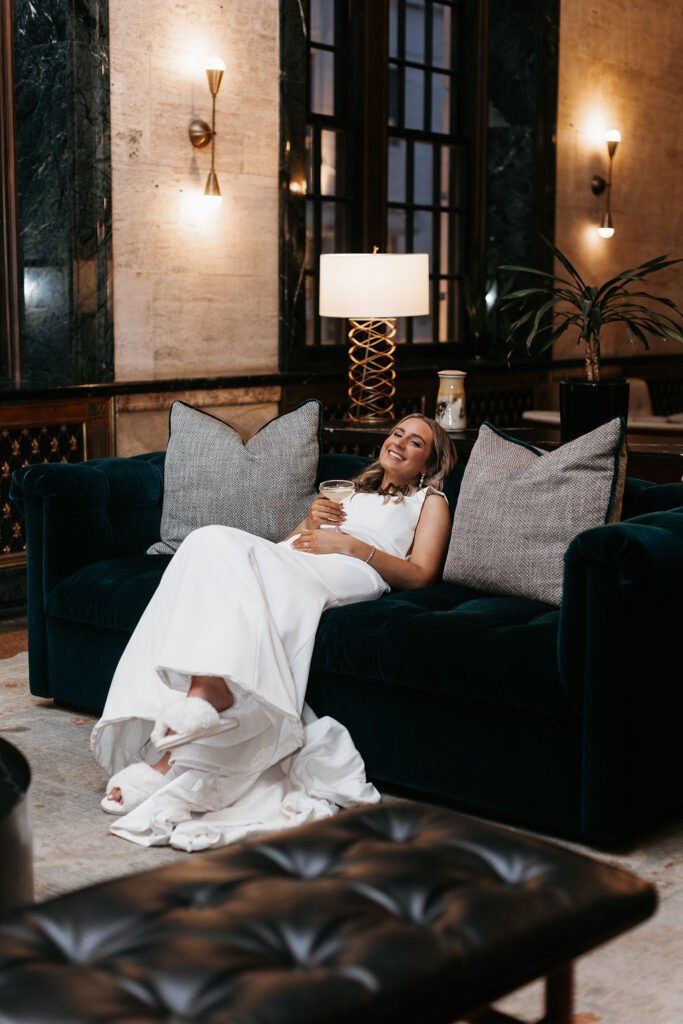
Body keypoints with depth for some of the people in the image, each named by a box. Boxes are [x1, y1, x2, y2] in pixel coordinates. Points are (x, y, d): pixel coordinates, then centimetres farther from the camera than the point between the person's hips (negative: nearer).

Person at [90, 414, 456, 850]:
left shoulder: (429, 501, 28)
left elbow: (421, 575, 8)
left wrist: (351, 544, -3)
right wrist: (309, 523, 7)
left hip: (347, 574, -5)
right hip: (288, 562, 5)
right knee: (213, 541, -32)